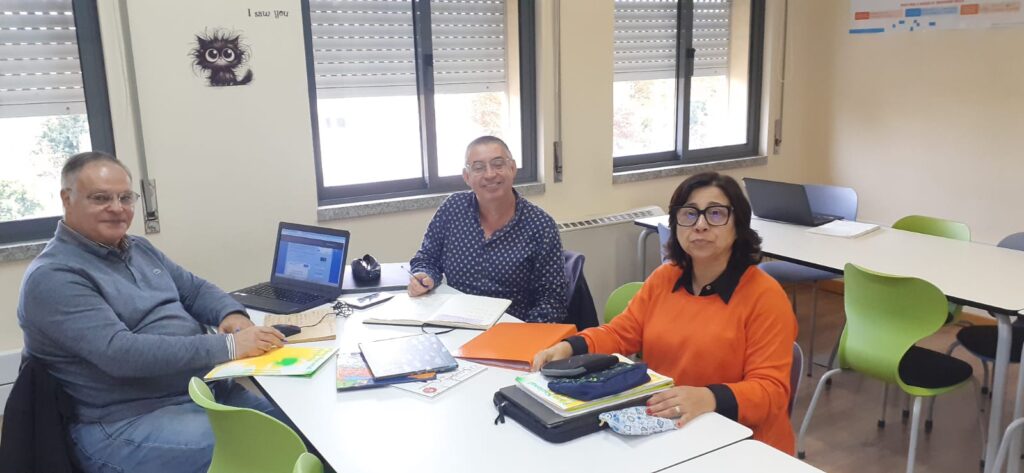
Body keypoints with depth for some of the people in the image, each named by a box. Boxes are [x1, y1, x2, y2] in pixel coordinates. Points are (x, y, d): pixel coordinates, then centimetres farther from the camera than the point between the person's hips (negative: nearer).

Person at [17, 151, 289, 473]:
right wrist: (227, 346, -30)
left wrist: (233, 316, -9)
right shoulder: (53, 277, -14)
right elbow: (118, 352, -26)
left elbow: (195, 289, 16)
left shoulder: (139, 248, 13)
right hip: (127, 422, -8)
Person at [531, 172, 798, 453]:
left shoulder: (765, 296, -11)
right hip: (660, 429, 5)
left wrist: (709, 399, -33)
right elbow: (621, 334, 12)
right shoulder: (664, 278, 6)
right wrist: (568, 347, -8)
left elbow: (771, 390, -15)